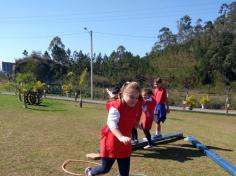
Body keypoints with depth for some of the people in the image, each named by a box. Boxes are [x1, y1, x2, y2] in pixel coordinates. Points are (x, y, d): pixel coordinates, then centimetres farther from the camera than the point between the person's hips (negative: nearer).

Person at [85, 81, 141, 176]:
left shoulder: (135, 108, -1)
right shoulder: (116, 107, -25)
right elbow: (111, 123, -38)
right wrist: (120, 137, -50)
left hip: (125, 145, 6)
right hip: (111, 142, -6)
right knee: (105, 168, 12)